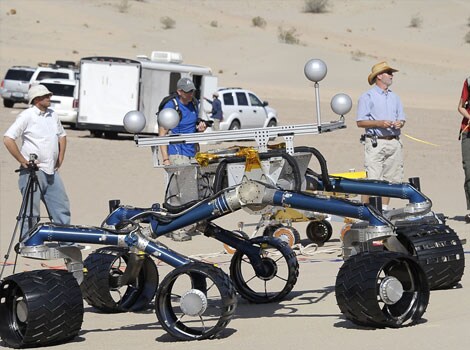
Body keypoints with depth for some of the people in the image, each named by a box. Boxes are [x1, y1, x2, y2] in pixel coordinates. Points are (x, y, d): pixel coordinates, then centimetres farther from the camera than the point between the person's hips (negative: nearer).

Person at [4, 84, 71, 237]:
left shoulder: (53, 115, 12)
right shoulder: (27, 116, -10)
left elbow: (62, 136, 27)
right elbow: (8, 139, -17)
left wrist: (60, 160, 16)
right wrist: (23, 161, -15)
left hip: (52, 172, 7)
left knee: (62, 209, 10)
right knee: (31, 213, -4)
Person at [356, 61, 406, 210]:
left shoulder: (394, 97, 20)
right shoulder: (367, 97, 1)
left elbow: (402, 118, 20)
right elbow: (360, 122, -5)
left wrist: (400, 123, -4)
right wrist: (379, 123, -17)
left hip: (394, 143, 6)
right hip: (375, 143, -6)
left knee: (390, 178, 6)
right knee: (372, 179, -12)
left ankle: (384, 208, 13)